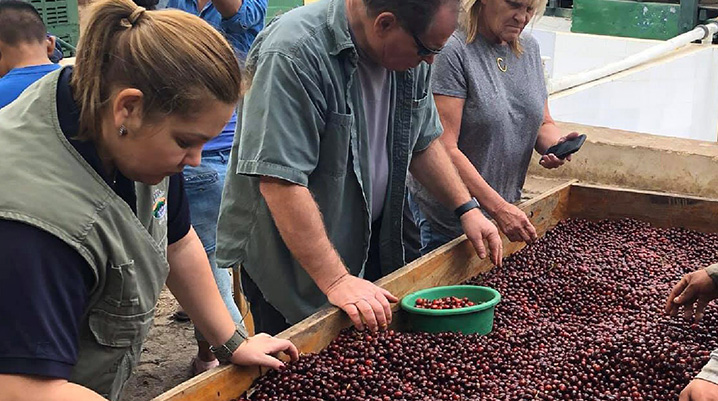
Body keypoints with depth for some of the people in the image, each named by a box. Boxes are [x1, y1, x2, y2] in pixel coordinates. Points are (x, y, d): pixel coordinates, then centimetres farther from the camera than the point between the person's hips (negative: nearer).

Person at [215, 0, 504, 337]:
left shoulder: (412, 55, -2)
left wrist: (467, 208, 5)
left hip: (371, 244, 7)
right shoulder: (293, 55, -28)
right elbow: (279, 182, -32)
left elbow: (422, 142, 13)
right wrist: (336, 281, -31)